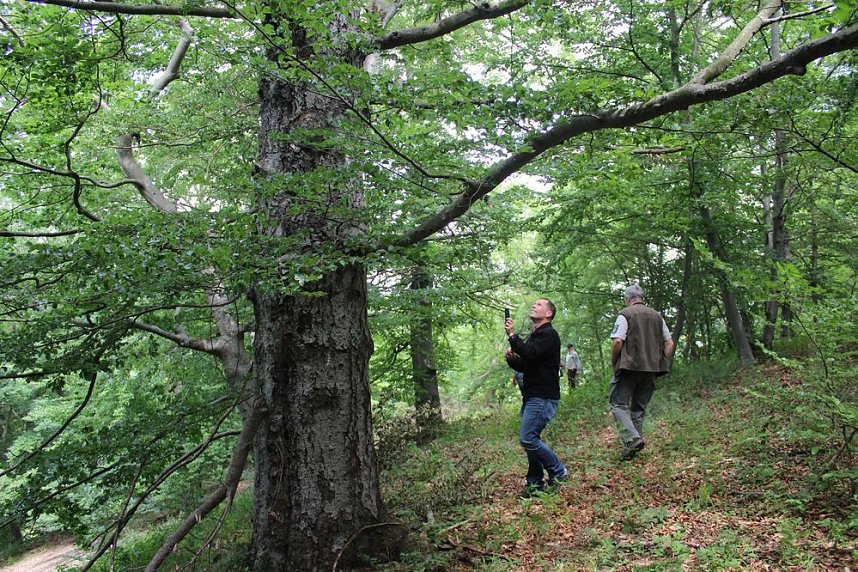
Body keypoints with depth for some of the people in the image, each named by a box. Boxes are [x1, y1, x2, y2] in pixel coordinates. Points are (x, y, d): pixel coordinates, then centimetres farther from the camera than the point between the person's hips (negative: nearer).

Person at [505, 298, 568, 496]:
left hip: (543, 397, -10)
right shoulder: (533, 336, 21)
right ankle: (536, 483, 13)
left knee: (527, 438, -15)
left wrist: (512, 336, -18)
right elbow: (523, 366, 23)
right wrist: (512, 358, 3)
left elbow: (530, 354, -25)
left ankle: (558, 471, -1)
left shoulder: (549, 334, -9)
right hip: (531, 397, 10)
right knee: (531, 439, 8)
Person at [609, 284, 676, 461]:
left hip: (630, 366, -6)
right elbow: (669, 343, 12)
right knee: (639, 408, 14)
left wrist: (614, 362, -2)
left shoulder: (625, 314, -5)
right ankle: (635, 445, 13)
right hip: (651, 369, 6)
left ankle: (632, 439, -19)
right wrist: (662, 364, 16)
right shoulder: (657, 316, 13)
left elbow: (617, 341, -15)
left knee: (618, 403, -1)